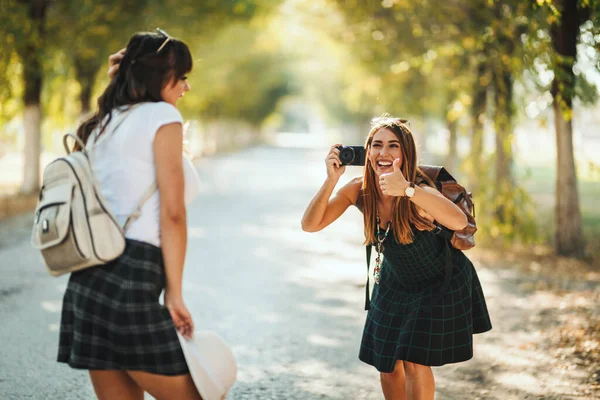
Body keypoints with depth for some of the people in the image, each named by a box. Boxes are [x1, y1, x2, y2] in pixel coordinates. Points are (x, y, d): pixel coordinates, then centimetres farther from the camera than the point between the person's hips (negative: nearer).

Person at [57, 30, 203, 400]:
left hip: (87, 283, 8)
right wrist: (174, 293, -7)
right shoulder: (162, 115, -3)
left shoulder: (100, 124, 20)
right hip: (132, 283, -8)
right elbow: (172, 213, -9)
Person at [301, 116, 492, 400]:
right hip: (394, 283, 5)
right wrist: (331, 180, -38)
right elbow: (310, 225, -24)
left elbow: (459, 222, -54)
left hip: (441, 283, -5)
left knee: (415, 362, -7)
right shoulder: (359, 190, -19)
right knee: (387, 363, 8)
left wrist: (408, 190, -66)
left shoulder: (419, 191, -33)